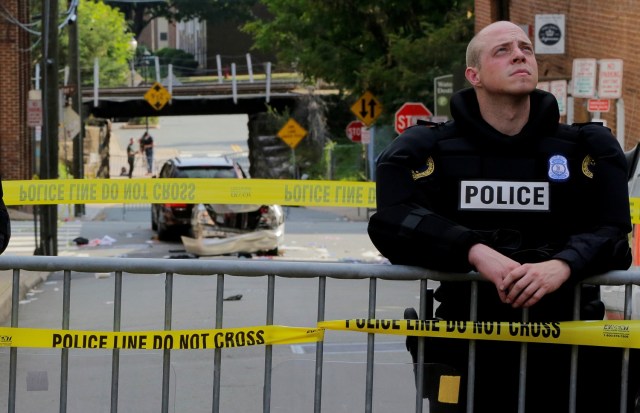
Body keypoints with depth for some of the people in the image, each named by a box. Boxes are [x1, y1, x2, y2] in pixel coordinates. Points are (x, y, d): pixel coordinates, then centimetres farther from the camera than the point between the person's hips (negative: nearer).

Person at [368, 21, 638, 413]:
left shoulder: (589, 147, 12)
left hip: (564, 323, 2)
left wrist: (563, 265, -21)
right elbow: (394, 222, -6)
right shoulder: (427, 148, 8)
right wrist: (476, 252, -22)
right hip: (469, 330, -2)